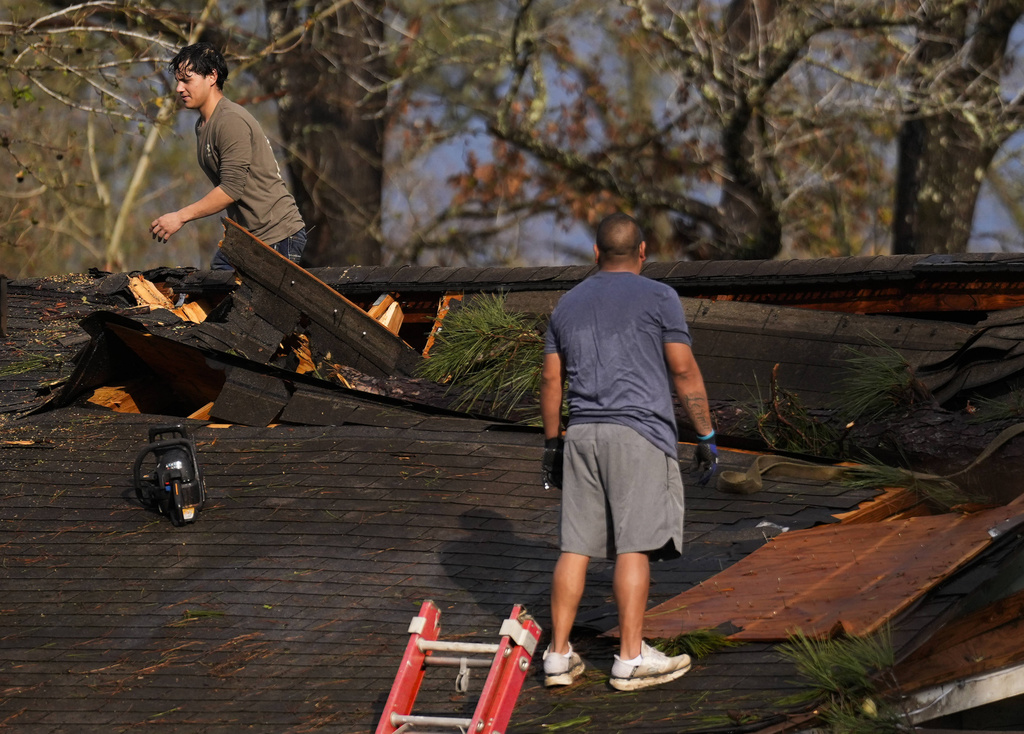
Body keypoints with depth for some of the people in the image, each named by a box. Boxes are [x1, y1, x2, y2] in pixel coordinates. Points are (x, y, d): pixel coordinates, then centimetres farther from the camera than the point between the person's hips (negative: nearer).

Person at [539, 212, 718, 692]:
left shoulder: (568, 304, 16)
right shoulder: (657, 298, 1)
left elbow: (550, 381, 16)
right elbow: (684, 372, -3)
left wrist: (551, 445, 23)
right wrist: (707, 437, 2)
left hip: (583, 435, 5)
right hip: (640, 434, -5)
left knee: (576, 547, 5)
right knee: (634, 546, -6)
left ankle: (558, 654, 3)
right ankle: (631, 658, -7)